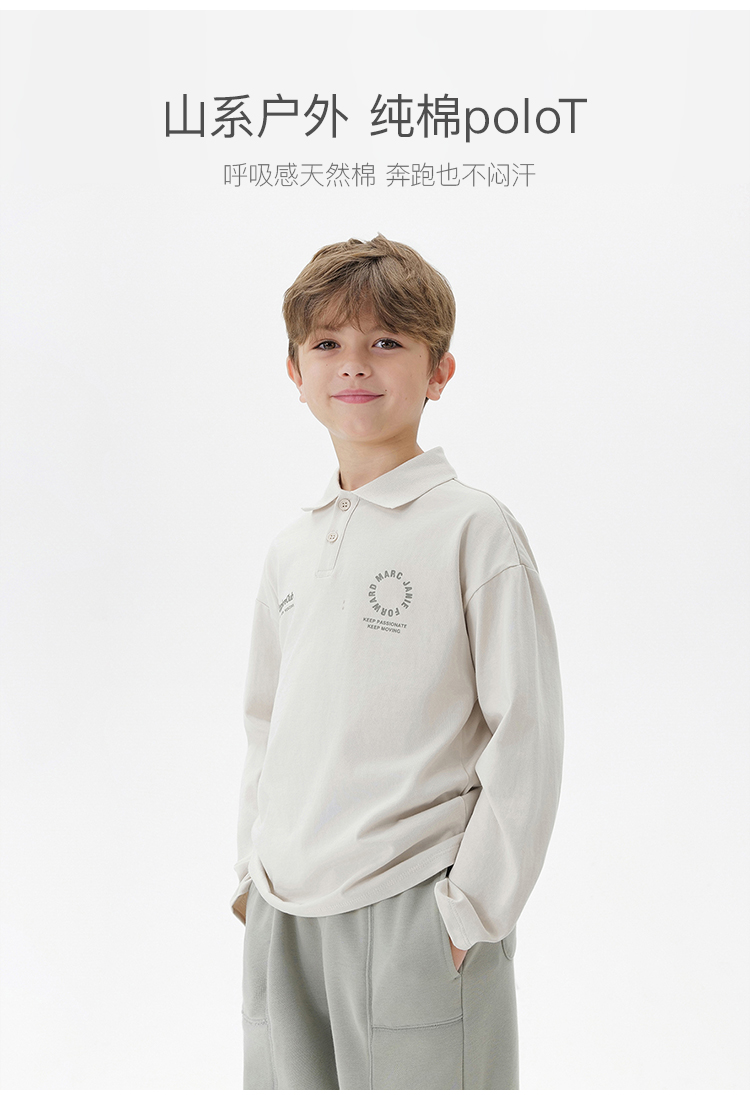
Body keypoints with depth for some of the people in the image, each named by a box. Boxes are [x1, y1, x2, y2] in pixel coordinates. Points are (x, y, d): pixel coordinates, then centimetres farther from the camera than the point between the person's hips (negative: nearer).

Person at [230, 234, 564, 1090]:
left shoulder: (474, 530, -9)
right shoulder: (291, 549, 8)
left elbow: (527, 737, -9)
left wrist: (470, 909, -9)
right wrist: (254, 874, 11)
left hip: (415, 914, -5)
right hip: (282, 920, 5)